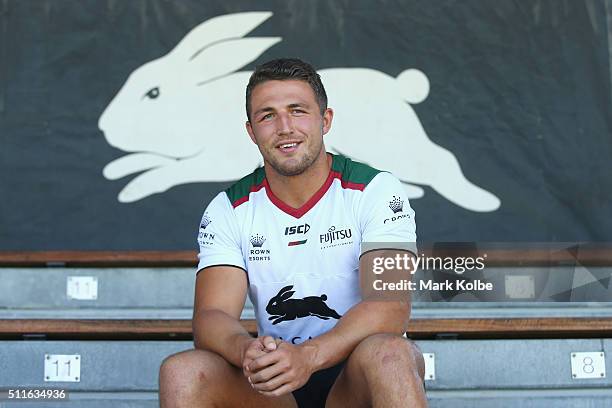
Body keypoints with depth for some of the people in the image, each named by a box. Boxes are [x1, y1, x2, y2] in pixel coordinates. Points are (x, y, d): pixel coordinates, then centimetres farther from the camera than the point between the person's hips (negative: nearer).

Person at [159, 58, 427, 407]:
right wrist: (246, 350, -33)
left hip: (357, 379, -2)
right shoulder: (227, 210, 3)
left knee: (387, 354, -36)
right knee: (181, 372, -24)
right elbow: (211, 316, -8)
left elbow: (392, 306, -18)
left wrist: (308, 356, -35)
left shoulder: (376, 191, -6)